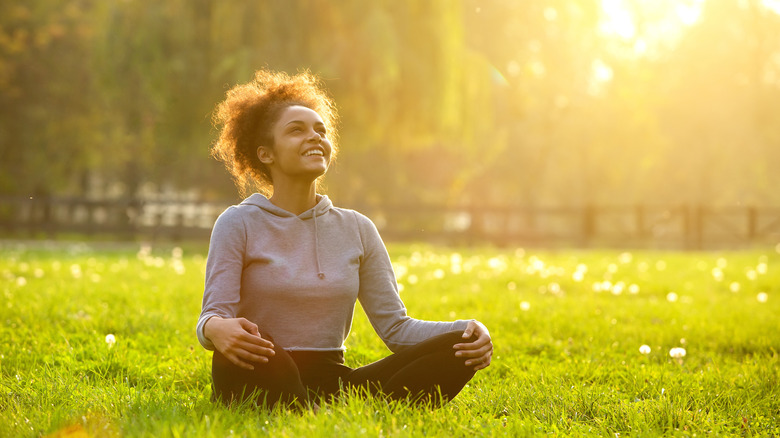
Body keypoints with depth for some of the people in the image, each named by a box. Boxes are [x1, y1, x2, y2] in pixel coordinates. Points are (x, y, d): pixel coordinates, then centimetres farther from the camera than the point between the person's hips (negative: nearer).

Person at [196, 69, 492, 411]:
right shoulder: (239, 224, 2)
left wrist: (466, 331, -11)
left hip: (333, 386, 4)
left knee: (458, 347, -17)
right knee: (246, 344, -39)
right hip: (263, 383, -4)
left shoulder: (357, 229, 13)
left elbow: (395, 325, 8)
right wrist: (217, 329, -35)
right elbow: (213, 317, -8)